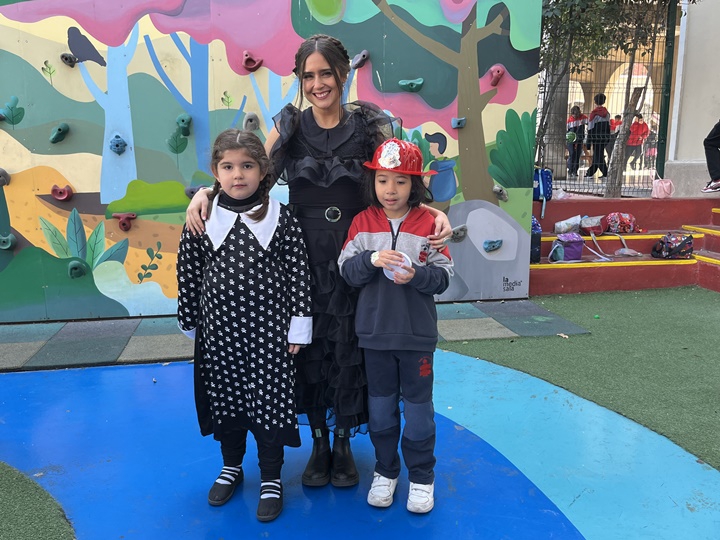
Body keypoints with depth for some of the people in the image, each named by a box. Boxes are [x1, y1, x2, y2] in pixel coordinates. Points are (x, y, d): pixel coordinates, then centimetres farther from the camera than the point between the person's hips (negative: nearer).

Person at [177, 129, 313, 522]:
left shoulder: (281, 219, -6)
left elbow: (299, 274, -5)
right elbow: (188, 274, 5)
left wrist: (298, 328, -5)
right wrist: (190, 323, 8)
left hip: (268, 328, -2)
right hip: (220, 328, 2)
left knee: (270, 400, 6)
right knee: (224, 398, 15)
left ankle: (271, 479, 26)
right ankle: (231, 467, 39)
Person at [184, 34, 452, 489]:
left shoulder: (370, 126, -1)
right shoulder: (289, 126, 3)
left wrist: (435, 212, -18)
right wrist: (206, 192, -11)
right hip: (302, 259, 1)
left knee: (349, 350, 8)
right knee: (308, 348, 10)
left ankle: (343, 442, 32)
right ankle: (319, 442, 32)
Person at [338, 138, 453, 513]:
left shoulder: (428, 223, -6)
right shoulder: (363, 222, 0)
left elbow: (444, 277, -6)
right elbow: (346, 271, -4)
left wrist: (415, 275, -24)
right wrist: (371, 260, -22)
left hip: (417, 334, -2)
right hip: (375, 332, 2)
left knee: (418, 407, 10)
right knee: (381, 406, 15)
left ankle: (422, 477, 28)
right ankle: (385, 471, 34)